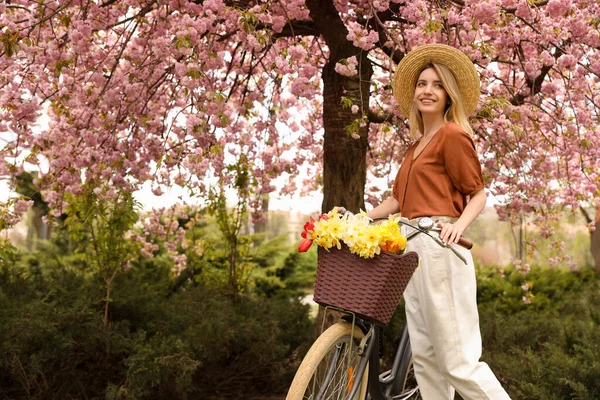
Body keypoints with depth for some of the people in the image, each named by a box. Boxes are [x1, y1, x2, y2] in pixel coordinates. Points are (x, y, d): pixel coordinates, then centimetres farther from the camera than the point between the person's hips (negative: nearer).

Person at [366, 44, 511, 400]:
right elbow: (399, 198, 25)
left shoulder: (453, 134, -3)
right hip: (413, 247, 9)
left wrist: (460, 223, -25)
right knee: (424, 356, 8)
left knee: (456, 358, -10)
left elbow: (478, 193, -6)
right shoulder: (417, 145, 22)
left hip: (439, 246, -9)